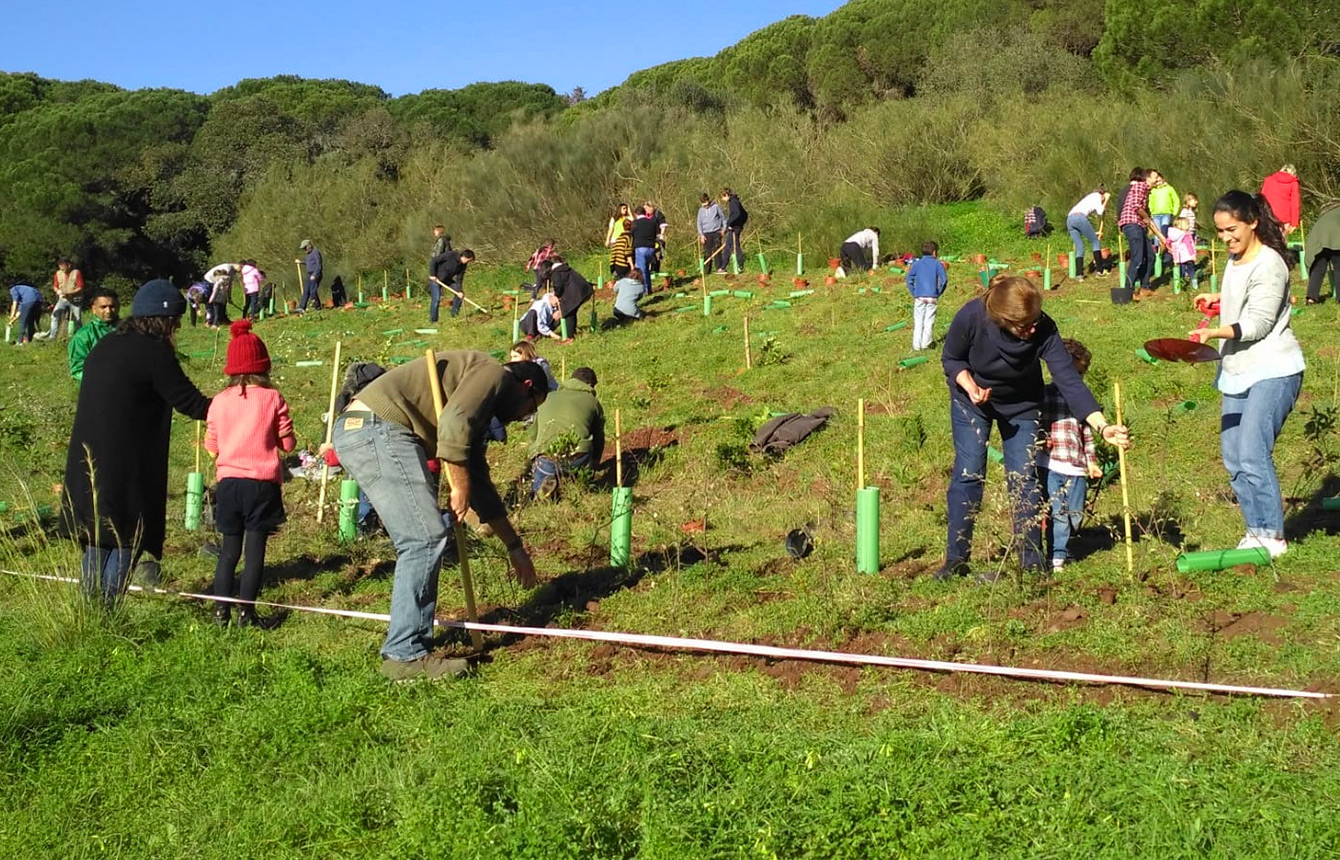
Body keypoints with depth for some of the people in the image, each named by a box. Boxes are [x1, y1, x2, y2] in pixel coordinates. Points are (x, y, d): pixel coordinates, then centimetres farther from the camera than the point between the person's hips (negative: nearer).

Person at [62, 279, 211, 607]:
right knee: (127, 539, 2)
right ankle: (106, 609, 0)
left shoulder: (105, 346, 13)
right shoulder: (154, 352, -14)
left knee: (98, 538, 17)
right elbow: (190, 402, -11)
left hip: (88, 465, 8)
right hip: (126, 469, -8)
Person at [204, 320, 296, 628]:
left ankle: (221, 610, 11)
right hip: (263, 483, -3)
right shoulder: (273, 399, -6)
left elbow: (211, 448, 6)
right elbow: (288, 443, -3)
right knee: (255, 548, 1)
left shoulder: (219, 401, 1)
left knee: (229, 548, 13)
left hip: (229, 481, 3)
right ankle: (247, 612, 1)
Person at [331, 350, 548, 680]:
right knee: (425, 538, -11)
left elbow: (480, 482, 34)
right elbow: (453, 424, -17)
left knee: (422, 539, 14)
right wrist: (460, 488, -8)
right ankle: (405, 655, -9)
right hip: (377, 429, -11)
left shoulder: (480, 410, 30)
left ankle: (411, 643, 18)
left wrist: (514, 546, 36)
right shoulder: (493, 373, 2)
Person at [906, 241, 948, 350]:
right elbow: (944, 279, -5)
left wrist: (914, 294, 6)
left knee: (918, 321, 7)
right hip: (932, 298, -1)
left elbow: (909, 280, 1)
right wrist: (939, 293, 4)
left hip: (919, 297, 1)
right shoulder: (937, 264, 2)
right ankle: (925, 344, 2)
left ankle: (916, 345, 4)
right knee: (929, 321, 4)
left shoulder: (916, 264, 7)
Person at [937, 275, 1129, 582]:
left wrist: (1101, 425, -43)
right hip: (971, 400, 0)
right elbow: (951, 359, -14)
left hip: (1021, 405, 1)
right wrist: (970, 386, -33)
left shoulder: (1044, 330, -32)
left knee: (1023, 478, -2)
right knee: (968, 474, -4)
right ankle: (956, 559, 5)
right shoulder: (971, 317, -32)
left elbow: (1069, 380, -33)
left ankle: (1032, 563, 8)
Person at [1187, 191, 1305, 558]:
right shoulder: (1234, 258, 11)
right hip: (1240, 371, 9)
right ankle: (1256, 531, 18)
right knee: (1232, 456, 8)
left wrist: (1213, 333, -31)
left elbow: (1257, 324, -21)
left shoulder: (1268, 265, -16)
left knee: (1253, 455, -15)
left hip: (1273, 370, -9)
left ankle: (1273, 537, -4)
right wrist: (1220, 298, 15)